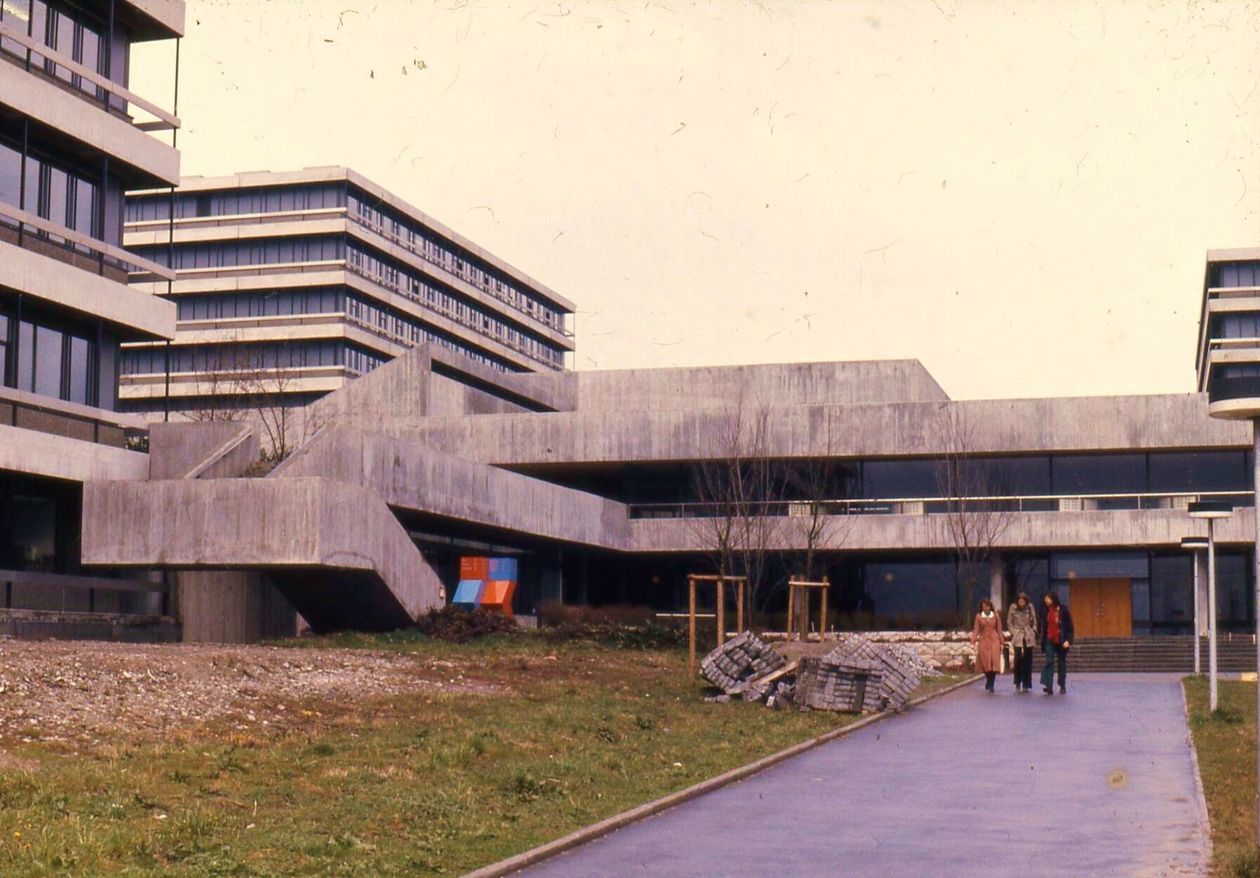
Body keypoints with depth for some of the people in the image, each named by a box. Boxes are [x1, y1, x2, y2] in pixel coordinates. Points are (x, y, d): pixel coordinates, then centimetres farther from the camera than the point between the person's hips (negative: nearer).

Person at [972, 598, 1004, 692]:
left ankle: (991, 684, -4)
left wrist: (1001, 643, 6)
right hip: (983, 641, 0)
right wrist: (974, 642, -9)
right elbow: (976, 629, 1)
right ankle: (988, 679, 26)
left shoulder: (996, 616, 6)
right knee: (986, 663, 0)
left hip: (994, 641, 0)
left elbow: (999, 630, 9)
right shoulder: (978, 616, 4)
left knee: (994, 662, -9)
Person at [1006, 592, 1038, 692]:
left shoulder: (1030, 607, 3)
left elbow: (1034, 622, 9)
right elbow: (1009, 622, 5)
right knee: (1018, 659, -12)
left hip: (1028, 636, 2)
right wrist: (1013, 633, -4)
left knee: (1027, 660, 1)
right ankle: (1018, 684, -2)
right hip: (1017, 637, -2)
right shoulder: (1013, 608, -1)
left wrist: (1034, 632, 0)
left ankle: (1026, 685, 7)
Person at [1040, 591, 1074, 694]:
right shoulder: (1047, 611, 6)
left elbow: (1070, 627, -8)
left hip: (1061, 641, -3)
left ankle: (1062, 687, 17)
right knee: (1049, 662, -10)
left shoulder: (1063, 610, -8)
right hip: (1050, 640, 3)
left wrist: (1068, 640, -15)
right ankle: (1049, 686, -17)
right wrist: (1043, 640, 12)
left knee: (1062, 664, 7)